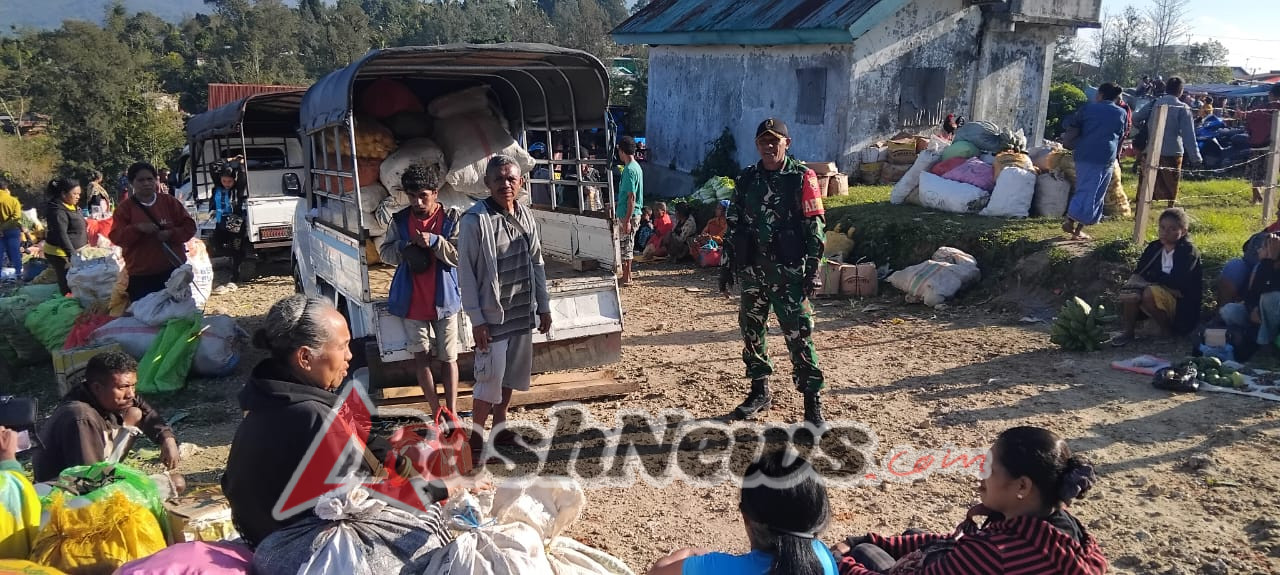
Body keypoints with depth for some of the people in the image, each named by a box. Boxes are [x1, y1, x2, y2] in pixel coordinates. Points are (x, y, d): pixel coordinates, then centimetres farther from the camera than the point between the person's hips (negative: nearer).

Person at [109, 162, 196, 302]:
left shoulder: (170, 202, 5)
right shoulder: (125, 207, 2)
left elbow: (189, 227, 3)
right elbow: (116, 237, -6)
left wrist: (171, 234, -14)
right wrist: (138, 228, -21)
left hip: (173, 271, 1)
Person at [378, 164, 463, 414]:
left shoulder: (452, 218, -8)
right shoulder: (400, 220, 0)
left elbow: (460, 257, -11)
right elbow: (384, 252, 6)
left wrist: (435, 242, -25)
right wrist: (404, 246, -14)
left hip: (444, 300, -2)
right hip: (412, 302, 2)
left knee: (448, 358, 5)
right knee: (421, 357, 4)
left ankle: (451, 414, 12)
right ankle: (437, 413, 12)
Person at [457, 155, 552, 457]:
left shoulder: (526, 216, 4)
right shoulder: (474, 220, -15)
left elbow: (537, 263, 11)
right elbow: (466, 273, -14)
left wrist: (543, 306, 11)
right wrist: (477, 319, -16)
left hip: (522, 312, 6)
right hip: (492, 315, -6)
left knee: (511, 374, 16)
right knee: (490, 378, -3)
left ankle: (500, 427, 32)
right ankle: (475, 437, 10)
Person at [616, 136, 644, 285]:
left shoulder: (629, 170, -19)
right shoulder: (636, 167, 11)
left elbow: (631, 197, -23)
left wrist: (627, 220, -23)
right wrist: (618, 203, 31)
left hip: (628, 215, -10)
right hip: (632, 214, 10)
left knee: (626, 246, -1)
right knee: (627, 246, 16)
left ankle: (626, 279, 6)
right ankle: (626, 276, 24)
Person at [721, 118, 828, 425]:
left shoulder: (802, 178, -4)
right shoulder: (747, 179, 10)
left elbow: (814, 227, -5)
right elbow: (734, 224, 15)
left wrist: (812, 269, -11)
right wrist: (729, 264, 12)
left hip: (788, 271, -5)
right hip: (751, 270, 5)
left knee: (798, 336, -6)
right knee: (751, 332, 12)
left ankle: (813, 401, 2)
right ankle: (760, 391, 27)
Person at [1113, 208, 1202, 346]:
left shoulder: (1189, 252, -12)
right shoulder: (1154, 247, 6)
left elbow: (1177, 282, -24)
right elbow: (1138, 272, -3)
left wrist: (1150, 277, -14)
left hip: (1182, 306, -6)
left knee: (1151, 293, -32)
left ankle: (1168, 332, -12)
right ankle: (1128, 332, -8)